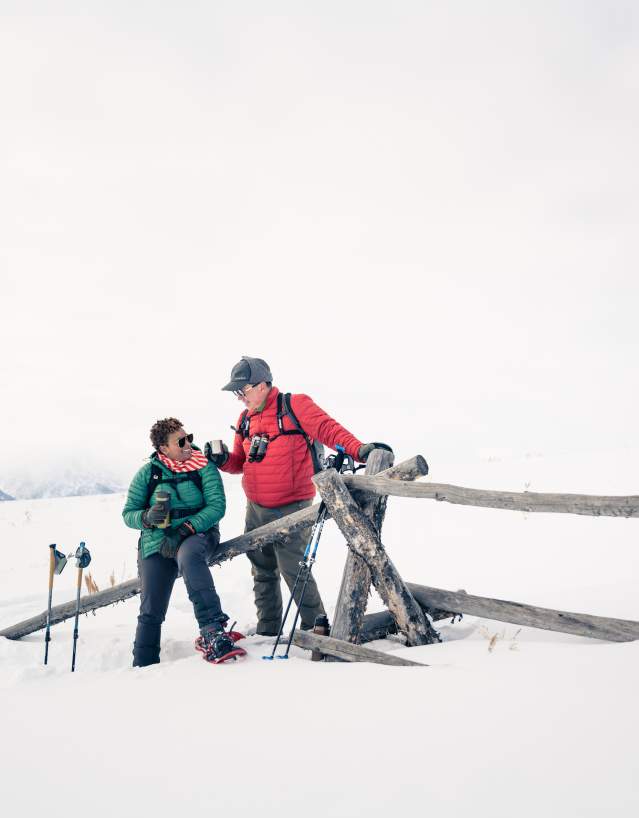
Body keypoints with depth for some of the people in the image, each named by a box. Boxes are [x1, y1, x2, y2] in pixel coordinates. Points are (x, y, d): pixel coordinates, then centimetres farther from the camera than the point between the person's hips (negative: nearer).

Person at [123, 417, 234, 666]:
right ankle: (143, 667, 13)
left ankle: (212, 630, -45)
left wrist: (184, 529, -21)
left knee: (188, 555, -38)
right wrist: (148, 517, -18)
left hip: (197, 535, -2)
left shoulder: (204, 468, -1)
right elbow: (128, 514, 6)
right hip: (156, 542, 2)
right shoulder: (147, 473, 3)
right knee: (151, 611, -5)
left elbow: (217, 506, -9)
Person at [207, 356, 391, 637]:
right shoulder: (245, 419, 10)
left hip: (290, 508, -7)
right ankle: (267, 629, 30)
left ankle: (316, 628, 11)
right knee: (263, 571, 16)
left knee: (293, 570, -7)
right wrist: (223, 460, -5)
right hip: (256, 509, 7)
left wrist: (359, 449, -32)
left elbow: (327, 429, -18)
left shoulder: (295, 406, -11)